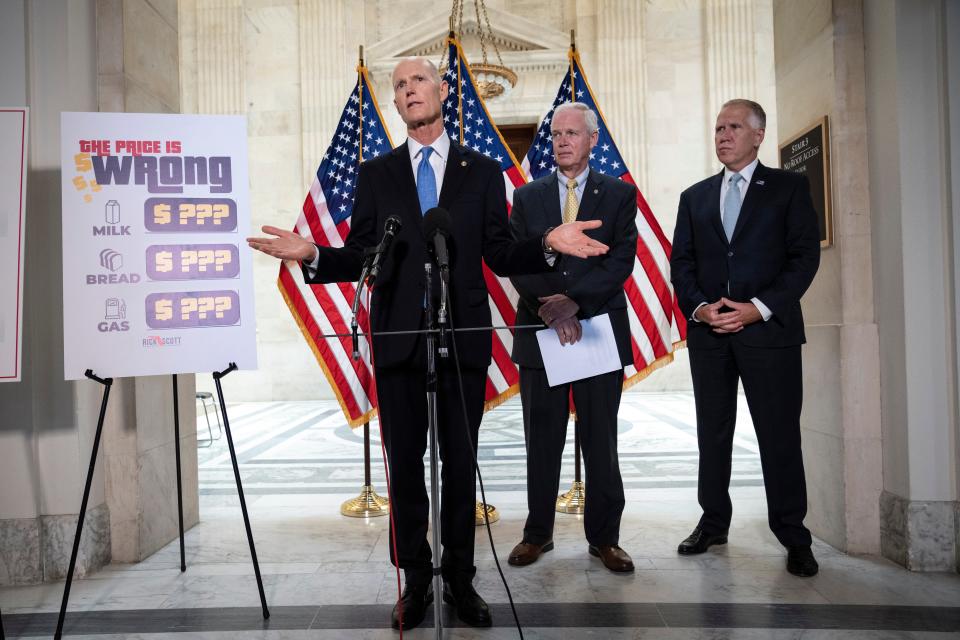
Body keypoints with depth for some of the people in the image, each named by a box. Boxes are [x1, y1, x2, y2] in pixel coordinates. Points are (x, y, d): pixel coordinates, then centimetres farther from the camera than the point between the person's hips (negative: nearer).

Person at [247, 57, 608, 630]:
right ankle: (416, 581, 24)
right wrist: (312, 255, -13)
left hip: (464, 338, 0)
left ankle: (460, 579, 24)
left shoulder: (483, 171, 7)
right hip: (398, 340, 1)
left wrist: (546, 244, -14)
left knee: (460, 463, 8)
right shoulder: (376, 174, 9)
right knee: (405, 464, 8)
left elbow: (501, 257, 3)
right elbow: (359, 259, 5)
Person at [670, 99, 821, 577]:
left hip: (769, 328, -3)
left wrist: (760, 307, -14)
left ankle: (793, 536, 15)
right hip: (708, 331, 3)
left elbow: (805, 255, -3)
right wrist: (699, 306, -8)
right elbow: (681, 263, 9)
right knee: (712, 433, 10)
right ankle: (713, 522, 23)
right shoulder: (694, 197, 14)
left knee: (779, 435, 1)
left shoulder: (789, 187, 5)